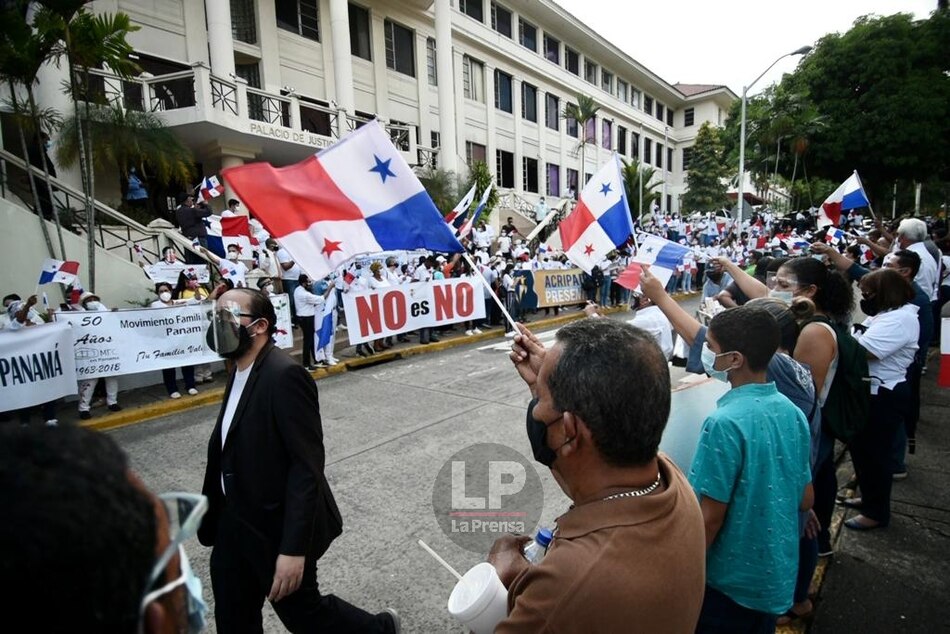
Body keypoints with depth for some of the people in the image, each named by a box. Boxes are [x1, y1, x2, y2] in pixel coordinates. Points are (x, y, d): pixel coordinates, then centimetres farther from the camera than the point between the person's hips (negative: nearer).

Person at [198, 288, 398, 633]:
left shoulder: (284, 375, -24)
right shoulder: (240, 371, 4)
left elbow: (307, 464, -26)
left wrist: (294, 548, -26)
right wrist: (215, 517, 18)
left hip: (276, 528, -8)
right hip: (236, 523, 8)